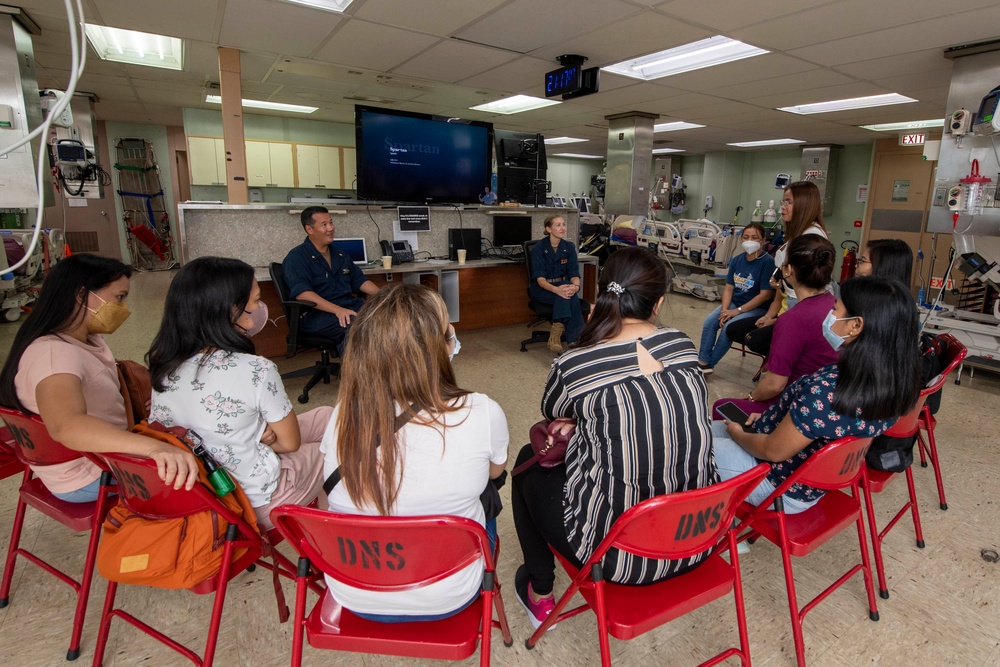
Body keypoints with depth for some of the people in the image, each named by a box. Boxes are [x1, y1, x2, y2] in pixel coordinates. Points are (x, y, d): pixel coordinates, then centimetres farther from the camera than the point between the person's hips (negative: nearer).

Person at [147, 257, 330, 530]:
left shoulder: (164, 366, -10)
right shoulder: (257, 370, -29)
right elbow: (290, 443, -17)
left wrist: (255, 434, -8)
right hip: (258, 502, -6)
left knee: (322, 415, 19)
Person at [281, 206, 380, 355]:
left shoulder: (340, 256, 22)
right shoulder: (297, 257, -1)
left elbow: (360, 281, 22)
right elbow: (302, 293, -16)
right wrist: (338, 310, -29)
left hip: (352, 307, 7)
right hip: (317, 313, -7)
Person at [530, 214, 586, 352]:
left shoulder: (569, 247, 0)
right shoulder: (538, 248, -12)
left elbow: (574, 274, -6)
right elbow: (540, 279, -21)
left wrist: (575, 286, -32)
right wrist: (557, 289, -41)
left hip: (563, 285, 3)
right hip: (542, 290, -3)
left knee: (569, 292, -34)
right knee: (566, 294, -34)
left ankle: (556, 333, -34)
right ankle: (574, 339, -30)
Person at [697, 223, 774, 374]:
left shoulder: (767, 262, -16)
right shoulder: (736, 260, 3)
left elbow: (765, 294, -18)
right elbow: (729, 288, 4)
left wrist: (738, 311, -18)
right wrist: (724, 310, -13)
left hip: (757, 308, -6)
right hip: (734, 303, 6)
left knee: (728, 327, -26)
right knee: (709, 322, -15)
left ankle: (709, 364, -11)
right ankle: (702, 362, -13)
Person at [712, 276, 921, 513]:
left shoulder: (827, 390, -37)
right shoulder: (892, 380, -10)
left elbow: (773, 451, -23)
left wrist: (737, 433, -5)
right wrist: (769, 418, 6)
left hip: (780, 487, -8)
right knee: (712, 429, 21)